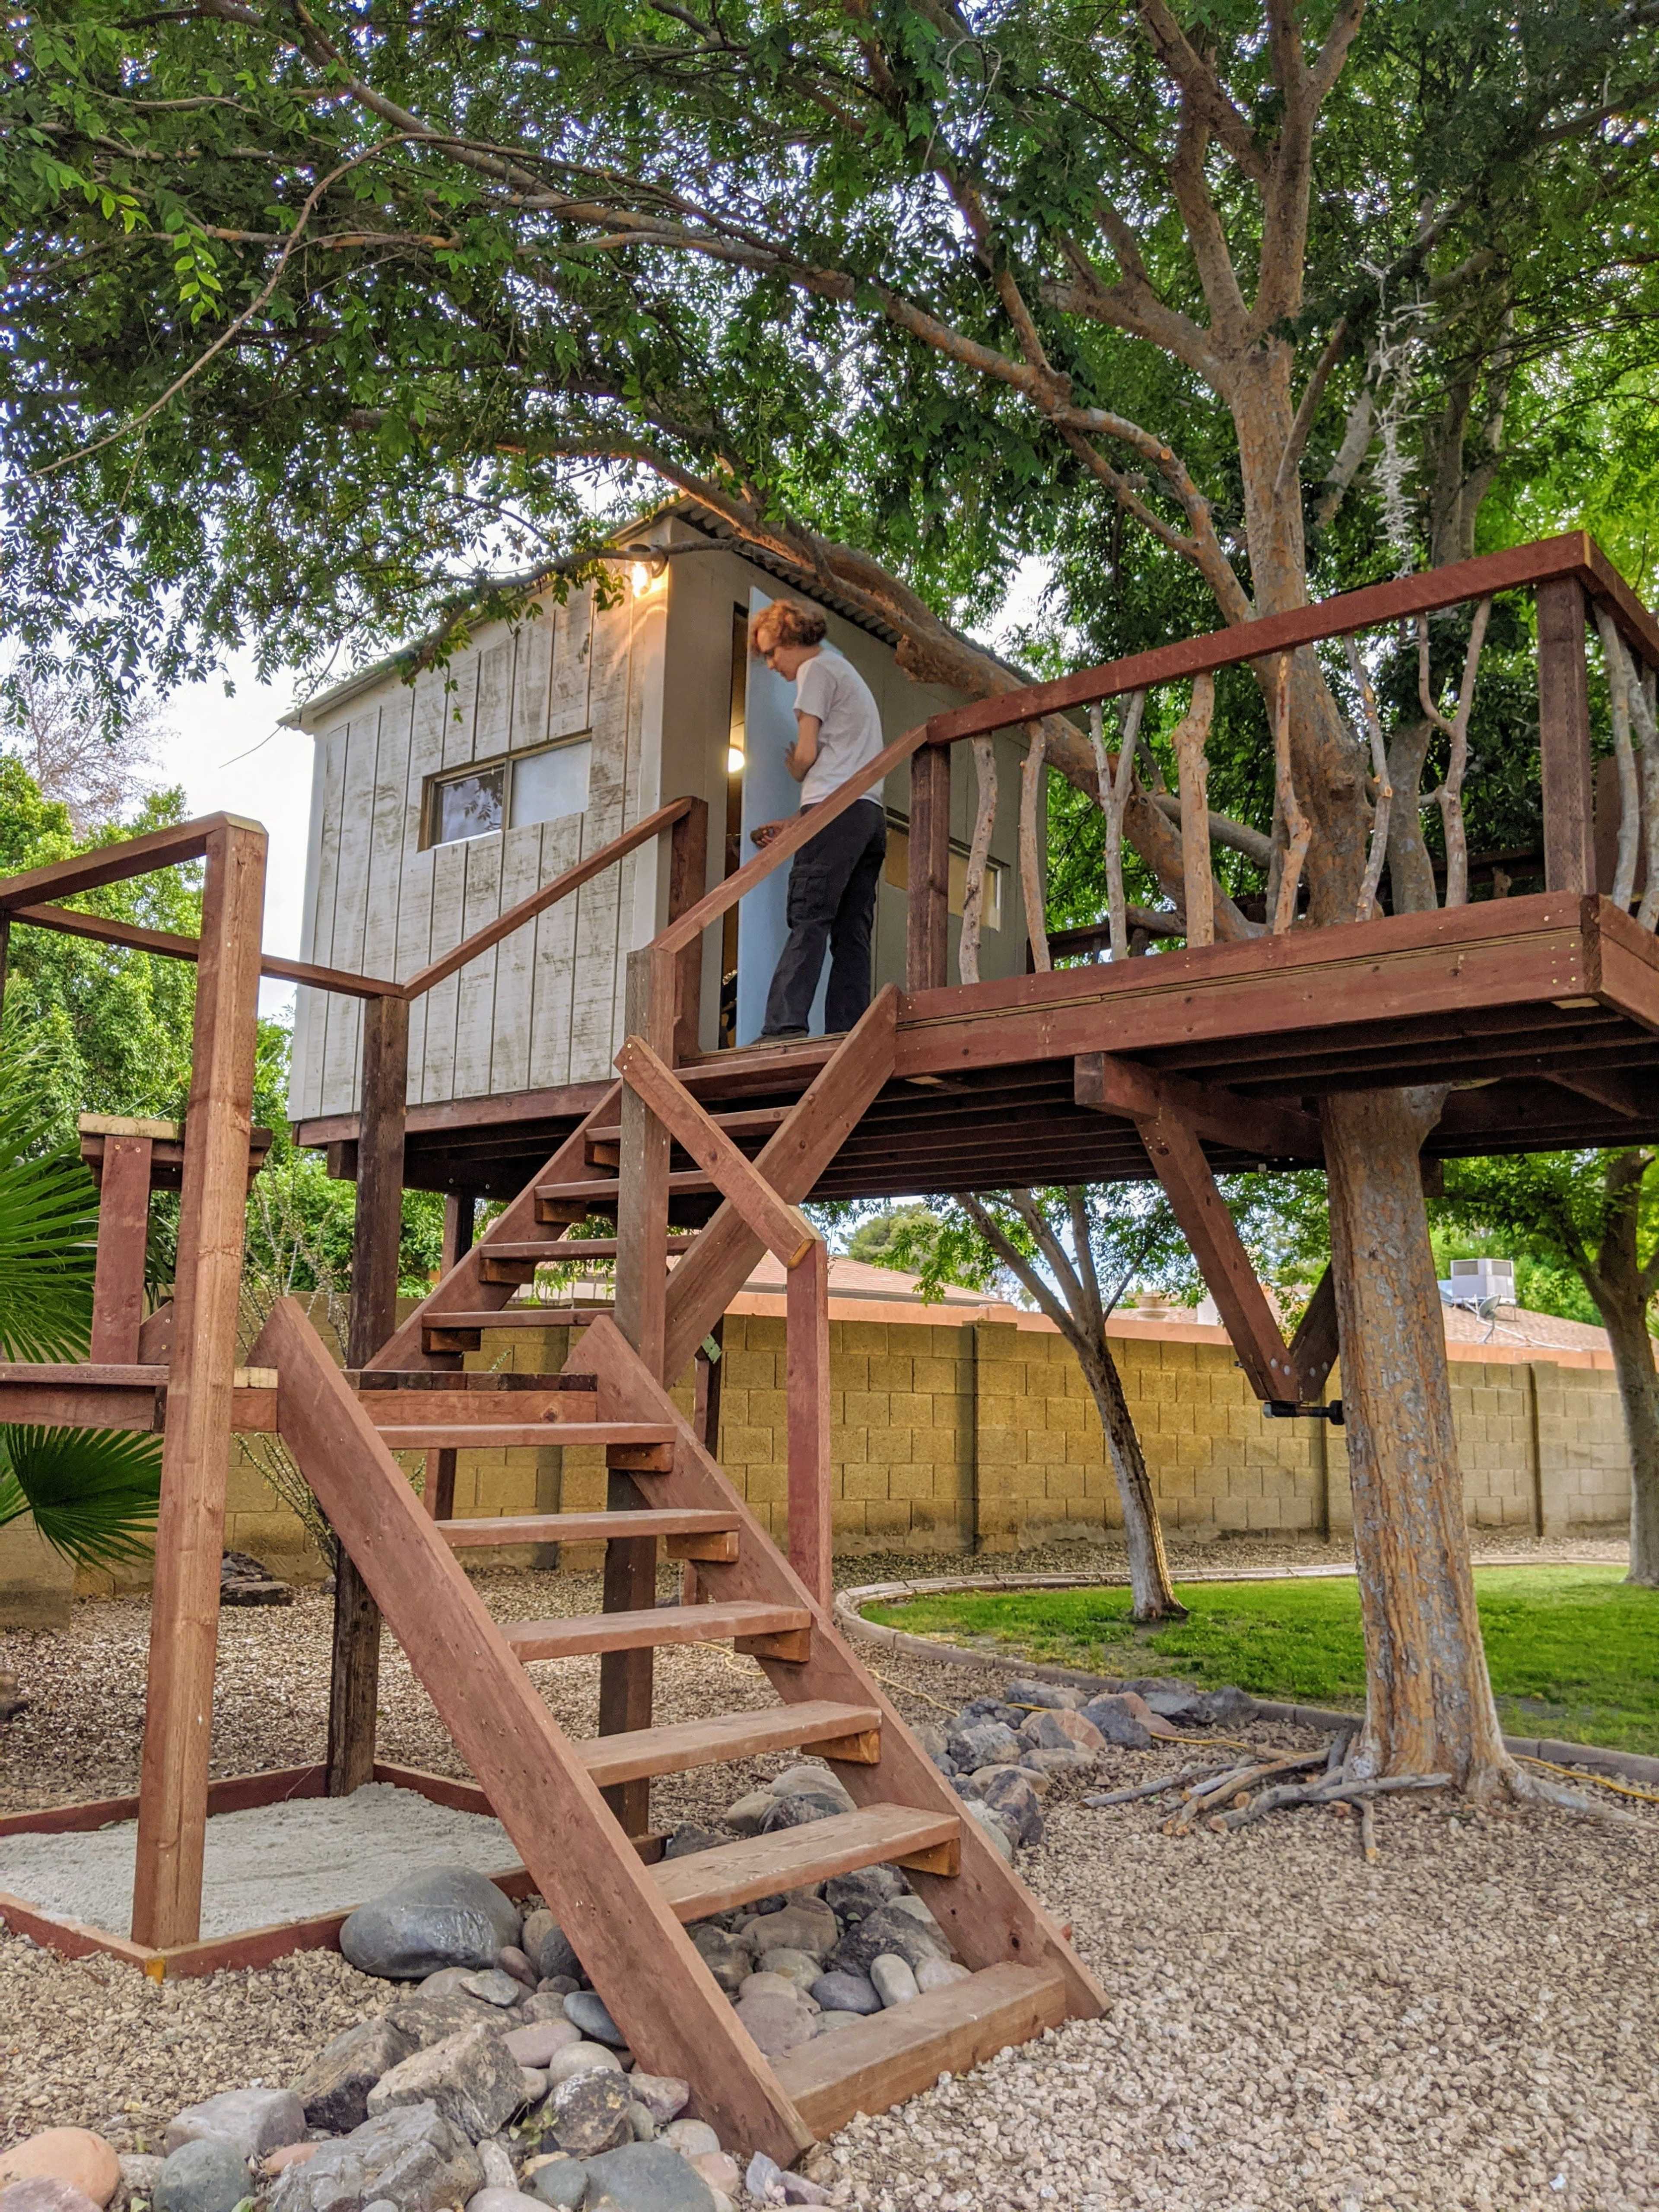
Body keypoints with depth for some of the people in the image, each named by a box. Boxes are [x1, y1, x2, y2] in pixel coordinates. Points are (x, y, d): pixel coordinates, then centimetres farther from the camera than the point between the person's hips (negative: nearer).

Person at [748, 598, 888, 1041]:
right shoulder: (850, 675, 33)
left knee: (809, 921, -18)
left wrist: (793, 769, 19)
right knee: (852, 935, -1)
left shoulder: (817, 669, 5)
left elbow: (805, 755, -6)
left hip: (836, 809, -9)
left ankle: (784, 1028, -27)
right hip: (871, 812, 9)